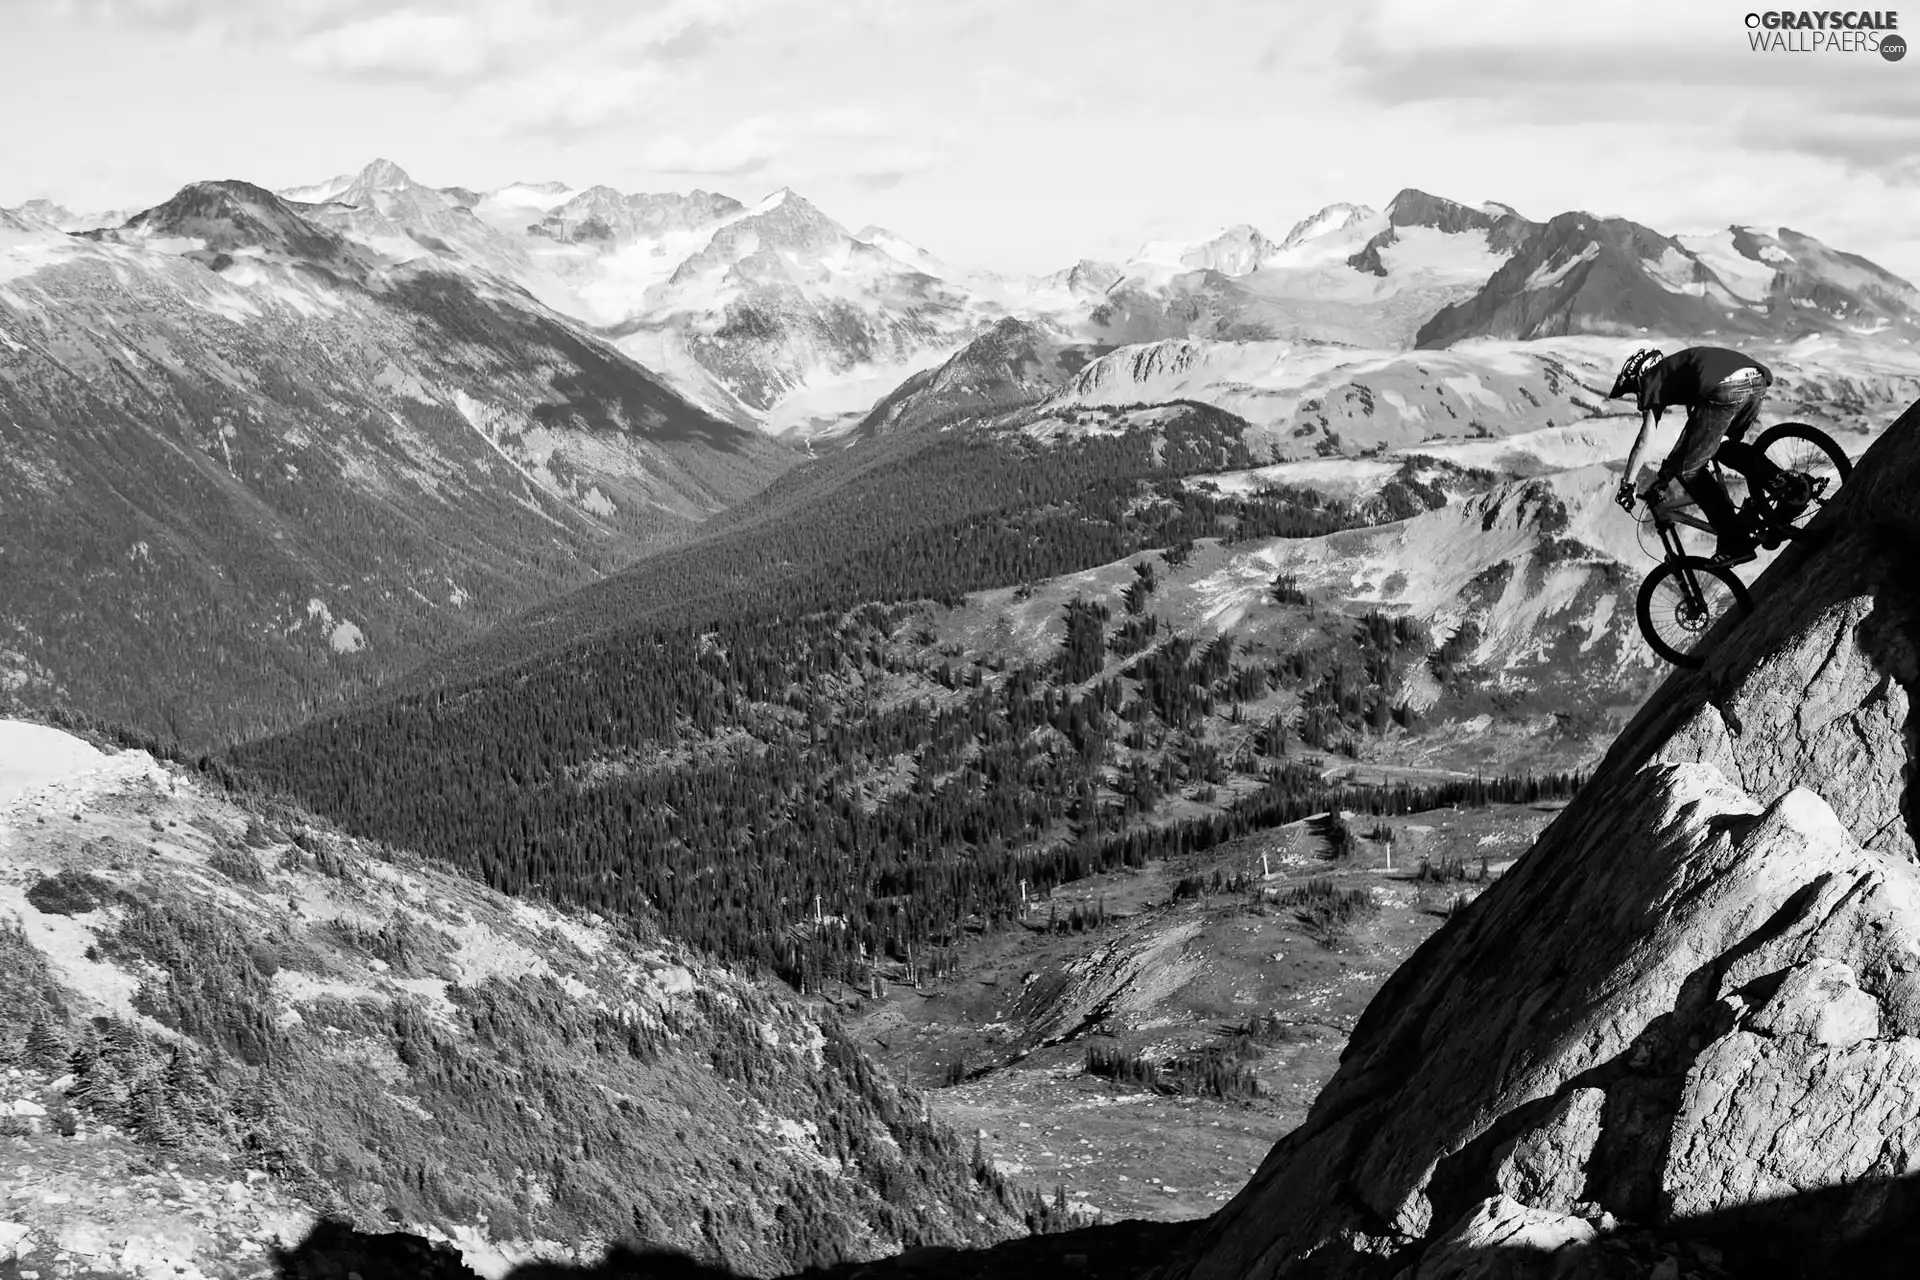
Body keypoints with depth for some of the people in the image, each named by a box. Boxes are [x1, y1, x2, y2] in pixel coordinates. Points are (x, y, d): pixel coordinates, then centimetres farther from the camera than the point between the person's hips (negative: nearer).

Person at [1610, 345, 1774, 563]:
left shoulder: (1652, 380, 20)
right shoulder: (1678, 370, 40)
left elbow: (1643, 441, 12)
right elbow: (1695, 428, 49)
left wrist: (1627, 485, 18)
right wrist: (1667, 469, 56)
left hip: (1725, 390, -8)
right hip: (1757, 383, 8)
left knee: (1688, 469, 4)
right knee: (1728, 445, 35)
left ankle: (1735, 541, -1)